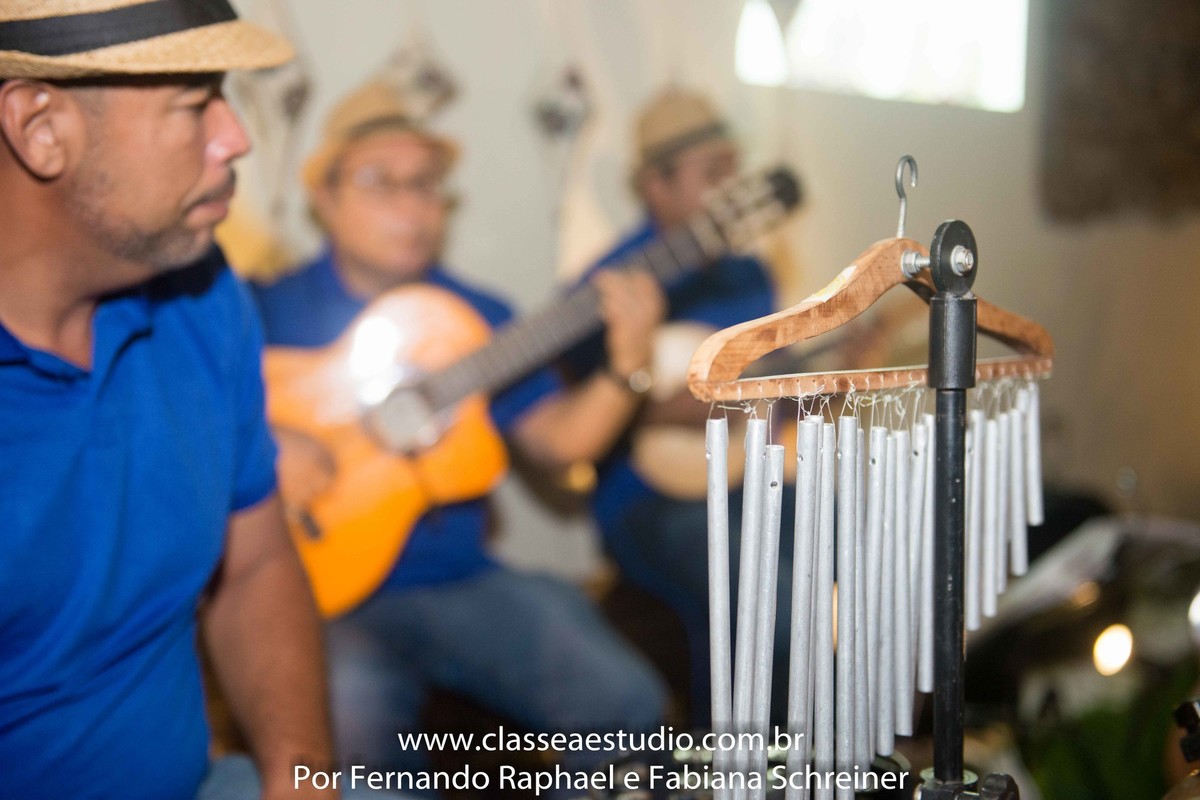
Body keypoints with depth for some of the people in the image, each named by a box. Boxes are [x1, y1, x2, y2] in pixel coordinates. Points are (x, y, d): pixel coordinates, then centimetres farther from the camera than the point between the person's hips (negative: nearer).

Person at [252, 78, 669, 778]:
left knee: (628, 704, -14)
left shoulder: (479, 317, 13)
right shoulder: (272, 314, 1)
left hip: (464, 582, 4)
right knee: (352, 726, -34)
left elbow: (557, 437, 6)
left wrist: (628, 366, -10)